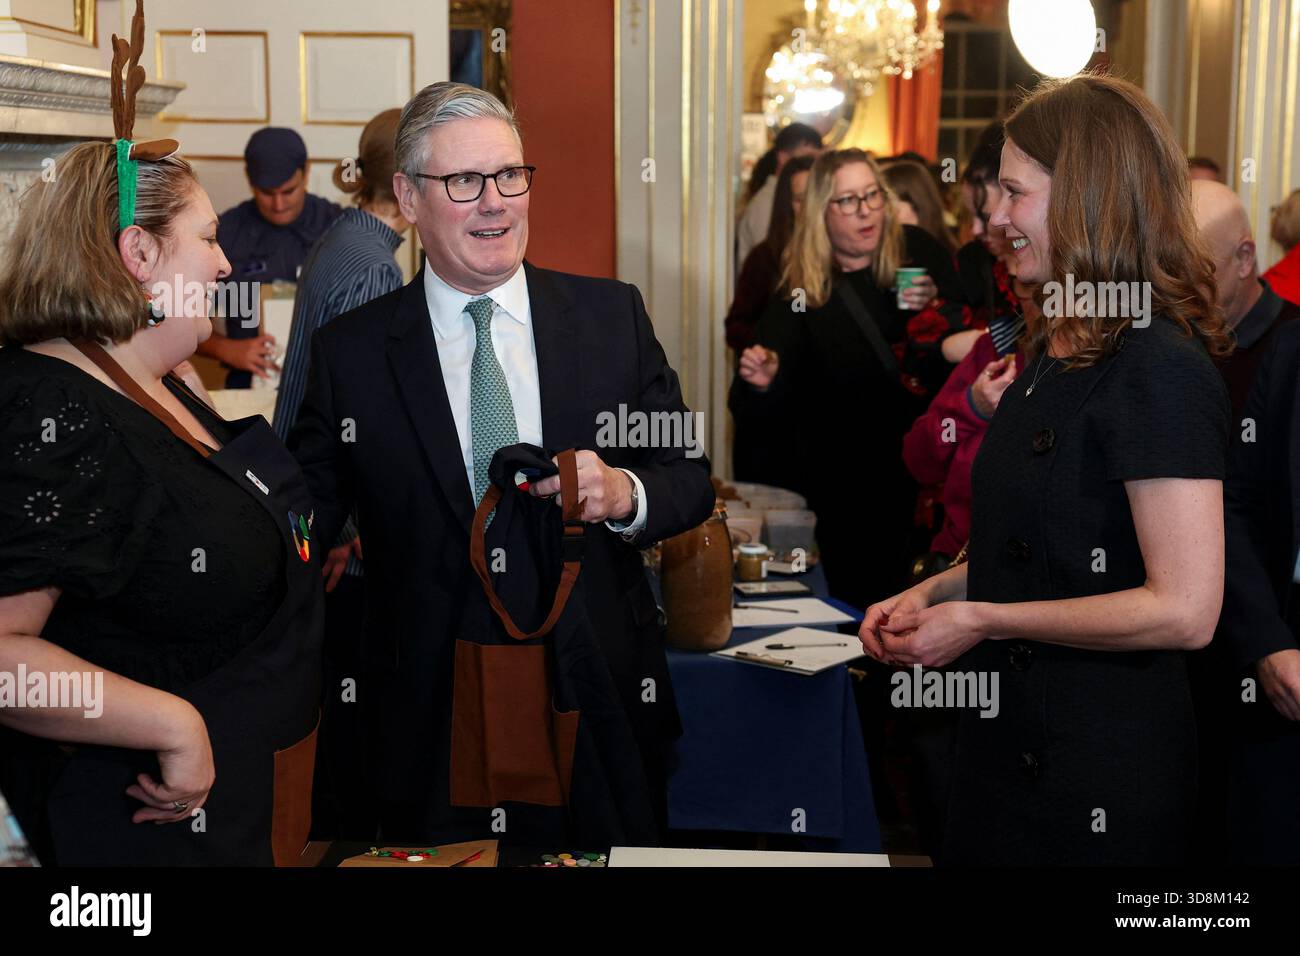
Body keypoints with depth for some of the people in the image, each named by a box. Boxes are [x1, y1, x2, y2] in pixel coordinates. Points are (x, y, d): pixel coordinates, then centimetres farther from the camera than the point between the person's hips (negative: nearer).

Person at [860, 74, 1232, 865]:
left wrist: (981, 619, -17)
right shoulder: (1056, 352, 10)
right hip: (1012, 738, 9)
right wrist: (935, 592, 4)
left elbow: (1184, 610, -24)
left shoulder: (1160, 369, -19)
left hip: (1100, 767, -8)